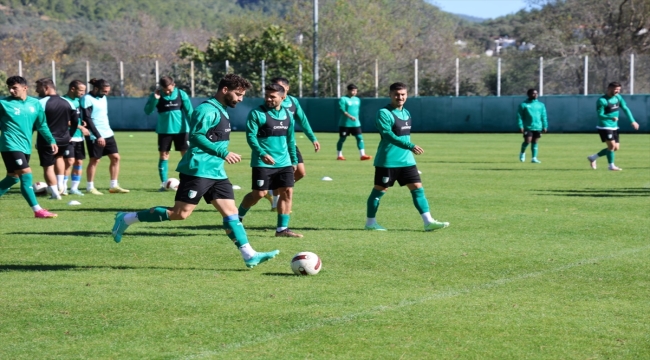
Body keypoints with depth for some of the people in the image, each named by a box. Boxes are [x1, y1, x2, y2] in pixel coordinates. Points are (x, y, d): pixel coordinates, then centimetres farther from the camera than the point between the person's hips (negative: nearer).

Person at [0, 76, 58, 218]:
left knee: (13, 178, 13)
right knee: (26, 175, -13)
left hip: (25, 146, 6)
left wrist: (51, 140, 12)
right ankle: (38, 210, -10)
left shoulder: (35, 103, 6)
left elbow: (42, 124, 15)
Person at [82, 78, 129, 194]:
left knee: (115, 157, 3)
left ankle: (114, 186, 9)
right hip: (95, 136, -8)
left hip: (108, 134, 8)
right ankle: (90, 188, 10)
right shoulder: (87, 99, -12)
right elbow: (87, 119, -17)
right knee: (95, 160, -1)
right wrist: (98, 136, -20)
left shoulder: (103, 97, 13)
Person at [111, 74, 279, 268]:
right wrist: (223, 153, -21)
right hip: (198, 170, -9)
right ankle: (127, 219, 2)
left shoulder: (221, 111, 18)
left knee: (231, 212, 1)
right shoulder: (207, 110, -13)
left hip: (216, 173, 9)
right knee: (180, 214, -8)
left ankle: (249, 255, -2)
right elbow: (196, 136, -20)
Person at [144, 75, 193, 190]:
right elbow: (147, 111, -12)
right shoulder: (156, 95, -5)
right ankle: (163, 183, 9)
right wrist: (154, 99, -24)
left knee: (186, 154, -1)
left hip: (181, 130, 0)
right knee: (164, 155, 2)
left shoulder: (181, 94, -5)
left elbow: (189, 112, -2)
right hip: (164, 130, 0)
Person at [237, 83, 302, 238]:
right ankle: (238, 217, 21)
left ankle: (282, 229, 4)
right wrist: (262, 154, -26)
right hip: (263, 162, -5)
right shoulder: (257, 114, -8)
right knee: (259, 193, -4)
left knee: (287, 192, -2)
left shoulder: (287, 115, 11)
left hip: (284, 162, 5)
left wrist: (294, 160, 20)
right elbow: (251, 136, -13)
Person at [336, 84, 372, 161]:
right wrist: (350, 116, -30)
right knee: (342, 139, 4)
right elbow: (342, 110, -19)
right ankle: (339, 155, 17)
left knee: (359, 137, -6)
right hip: (345, 124, -5)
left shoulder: (357, 100, 12)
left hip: (356, 123, 5)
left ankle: (362, 155, -9)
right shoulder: (343, 99, -9)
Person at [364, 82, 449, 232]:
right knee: (379, 190, 2)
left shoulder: (406, 113, 13)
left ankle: (428, 222, -2)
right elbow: (388, 135, -25)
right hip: (387, 161, -7)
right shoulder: (384, 113, -13)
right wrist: (410, 146, -32)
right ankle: (370, 222, 14)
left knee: (417, 188, 0)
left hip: (406, 160, 7)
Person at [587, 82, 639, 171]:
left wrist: (632, 121, 2)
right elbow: (600, 115, -19)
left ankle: (593, 157, 23)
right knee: (612, 145, -15)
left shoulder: (618, 97, 5)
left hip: (614, 127, 8)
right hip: (604, 127, -8)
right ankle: (611, 166, 5)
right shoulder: (602, 101, -17)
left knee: (616, 148, 9)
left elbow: (625, 109, 9)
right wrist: (611, 118, -37)